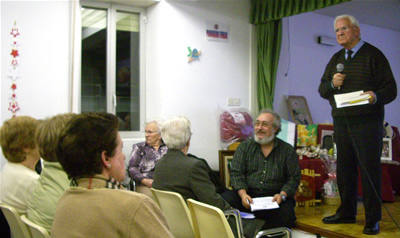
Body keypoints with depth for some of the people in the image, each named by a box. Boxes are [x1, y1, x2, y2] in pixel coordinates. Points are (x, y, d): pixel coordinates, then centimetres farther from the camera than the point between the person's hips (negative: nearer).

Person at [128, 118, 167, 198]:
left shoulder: (168, 148, 19)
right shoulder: (139, 147, 18)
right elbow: (132, 168, 6)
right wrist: (144, 180, -12)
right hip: (145, 185, 0)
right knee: (152, 197, -34)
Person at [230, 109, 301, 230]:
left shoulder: (287, 150, 10)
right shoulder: (244, 146, 11)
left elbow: (294, 178, 7)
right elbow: (236, 173, 4)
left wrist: (282, 195, -11)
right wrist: (243, 194, -14)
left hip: (275, 197, 0)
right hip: (249, 195, 0)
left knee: (286, 215, -32)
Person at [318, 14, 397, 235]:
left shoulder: (373, 55, -1)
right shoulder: (336, 59, 17)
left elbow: (390, 89, -6)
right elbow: (322, 90, 17)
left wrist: (376, 96, -26)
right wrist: (332, 84, -5)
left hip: (367, 122, -5)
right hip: (341, 122, 6)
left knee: (370, 170, -2)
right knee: (344, 169, 11)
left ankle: (373, 219, 9)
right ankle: (347, 212, 25)